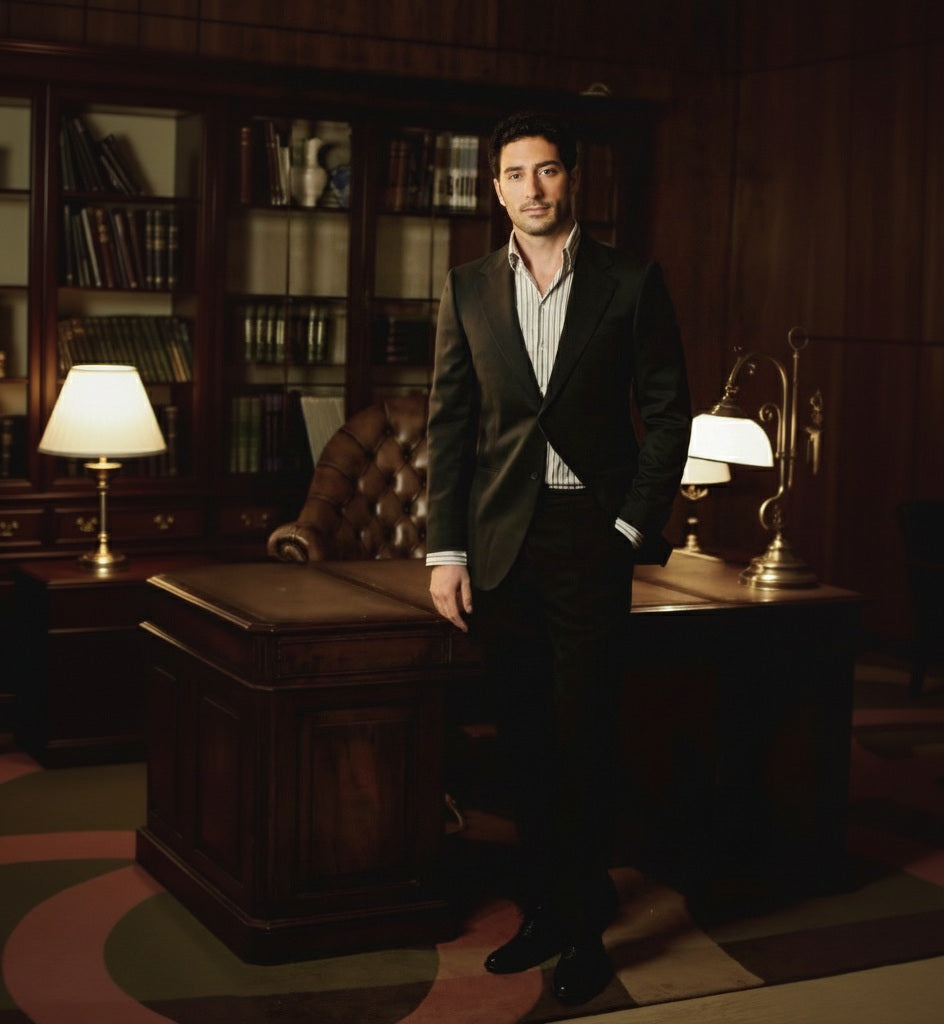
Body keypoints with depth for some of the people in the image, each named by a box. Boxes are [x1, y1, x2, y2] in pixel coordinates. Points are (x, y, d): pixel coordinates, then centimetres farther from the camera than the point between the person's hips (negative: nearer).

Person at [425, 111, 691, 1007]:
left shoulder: (631, 285, 1)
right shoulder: (468, 290, 8)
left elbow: (667, 412, 2)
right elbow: (447, 422, 6)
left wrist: (636, 524, -6)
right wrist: (444, 549, 0)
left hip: (591, 532, -2)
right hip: (500, 541, 3)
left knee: (583, 740, 0)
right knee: (523, 740, 9)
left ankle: (585, 930, 13)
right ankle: (542, 911, 22)